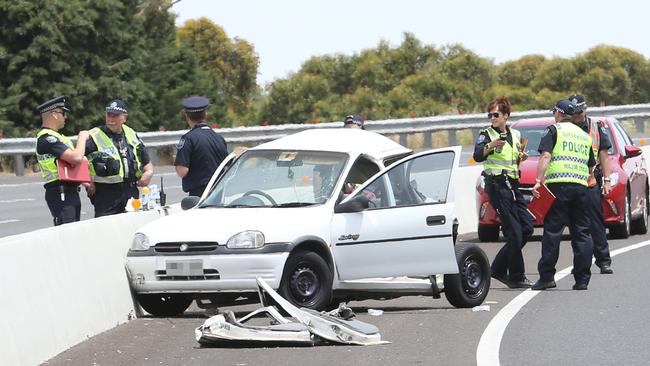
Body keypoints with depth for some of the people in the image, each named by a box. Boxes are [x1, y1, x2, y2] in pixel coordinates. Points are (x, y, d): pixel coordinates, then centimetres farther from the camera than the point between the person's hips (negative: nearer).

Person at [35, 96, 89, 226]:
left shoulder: (54, 136, 18)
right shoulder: (47, 138, -16)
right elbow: (76, 157, -25)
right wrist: (82, 137, -7)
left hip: (70, 192, 10)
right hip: (60, 194, -10)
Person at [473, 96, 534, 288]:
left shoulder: (515, 135, 16)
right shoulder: (486, 135, -4)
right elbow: (478, 156, -21)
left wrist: (521, 157, 4)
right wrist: (489, 146, -40)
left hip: (513, 185, 7)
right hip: (497, 185, -7)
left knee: (527, 227, 6)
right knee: (514, 232, -10)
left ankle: (499, 268, 14)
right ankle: (517, 277, -4)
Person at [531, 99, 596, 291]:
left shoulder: (554, 130, 5)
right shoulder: (585, 136, 23)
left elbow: (545, 156, -9)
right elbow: (591, 165, 23)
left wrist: (538, 181, -14)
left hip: (558, 184, -5)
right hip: (581, 186, 5)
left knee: (552, 231, -5)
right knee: (581, 233, 7)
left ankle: (546, 277, -9)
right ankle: (582, 279, 5)